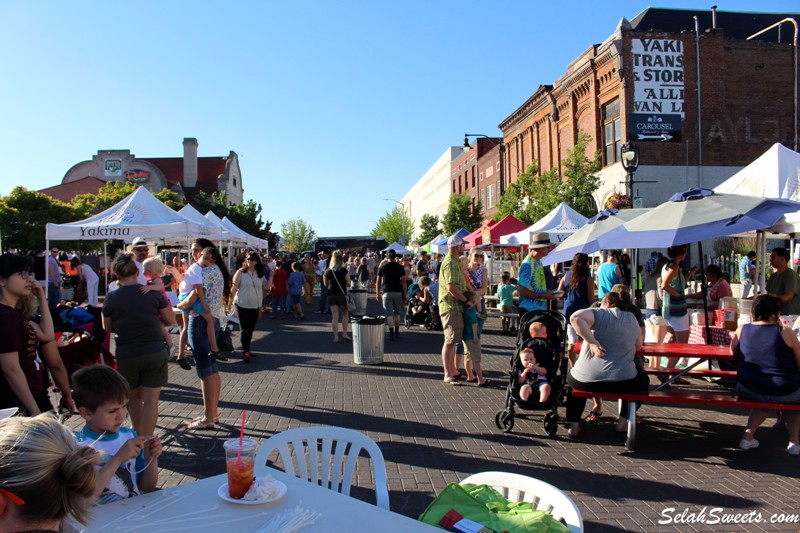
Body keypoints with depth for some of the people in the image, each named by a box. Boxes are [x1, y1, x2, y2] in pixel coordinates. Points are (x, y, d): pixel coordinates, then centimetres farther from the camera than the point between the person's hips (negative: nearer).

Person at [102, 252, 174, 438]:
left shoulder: (110, 299, -4)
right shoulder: (153, 293, -7)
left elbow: (108, 328, 9)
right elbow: (170, 320, 1)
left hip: (126, 356, 2)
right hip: (154, 353, -2)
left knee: (134, 397, 21)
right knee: (150, 400, 3)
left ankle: (139, 437, 35)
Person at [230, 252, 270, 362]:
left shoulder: (261, 274, 4)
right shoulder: (241, 272, -7)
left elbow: (266, 287, 2)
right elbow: (234, 287, -7)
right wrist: (230, 301, -9)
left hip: (255, 305, 4)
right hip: (242, 305, -4)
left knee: (251, 329, 12)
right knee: (245, 329, -3)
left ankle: (247, 350, 25)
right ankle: (245, 352, 1)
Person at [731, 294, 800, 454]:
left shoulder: (742, 330, -2)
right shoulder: (786, 333, -11)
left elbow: (733, 353, 15)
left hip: (749, 390, 3)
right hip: (785, 392, -2)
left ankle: (748, 435, 27)